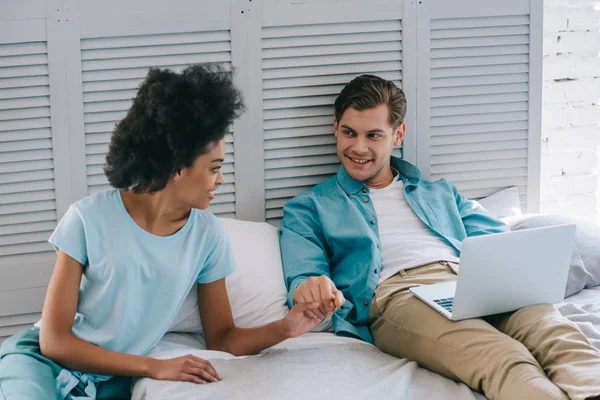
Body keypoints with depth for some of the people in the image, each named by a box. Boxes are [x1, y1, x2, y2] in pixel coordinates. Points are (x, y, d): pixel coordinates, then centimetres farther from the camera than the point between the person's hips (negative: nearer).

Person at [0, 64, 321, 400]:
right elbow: (54, 340, -13)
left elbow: (221, 338, 7)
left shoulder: (208, 234, -3)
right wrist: (155, 367, -19)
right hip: (43, 359, -4)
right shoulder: (90, 218, -15)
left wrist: (284, 329, -12)